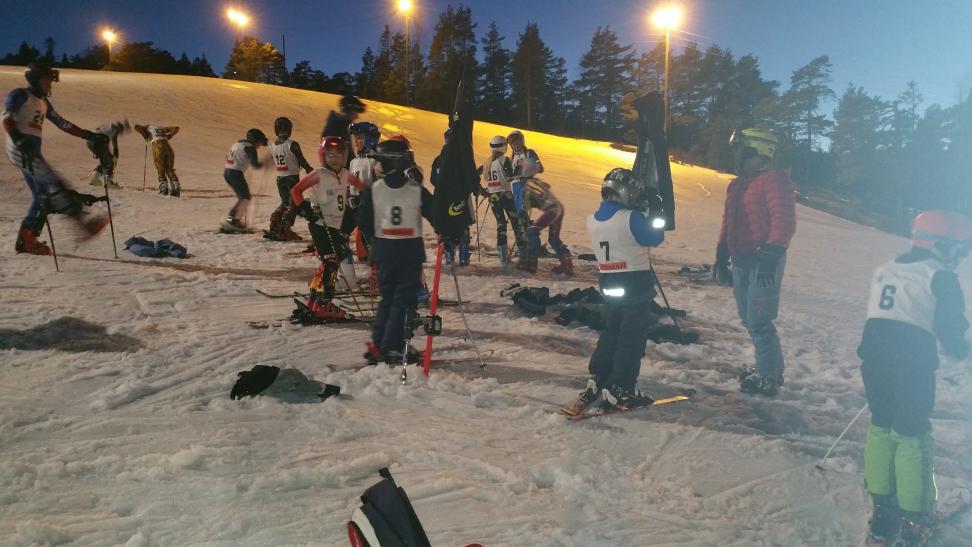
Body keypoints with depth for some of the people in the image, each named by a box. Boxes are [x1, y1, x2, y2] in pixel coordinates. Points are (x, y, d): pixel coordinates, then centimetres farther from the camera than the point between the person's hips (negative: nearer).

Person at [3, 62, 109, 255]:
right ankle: (82, 220, -30)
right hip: (20, 150, -9)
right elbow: (6, 118, -15)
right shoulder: (19, 95, -2)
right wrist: (19, 141, -29)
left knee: (42, 196, 4)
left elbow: (62, 123, 23)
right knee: (53, 185, -20)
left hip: (32, 151, 9)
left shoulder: (43, 102, 22)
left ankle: (25, 241, 8)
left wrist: (90, 135, 16)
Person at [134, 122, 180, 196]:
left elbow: (137, 127, 7)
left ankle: (163, 185, -13)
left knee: (161, 170, 5)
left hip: (157, 148, -3)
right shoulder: (162, 128, 32)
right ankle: (176, 186, -9)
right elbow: (176, 128, 28)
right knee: (170, 170, 9)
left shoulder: (147, 128, 23)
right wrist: (168, 137, 24)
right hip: (168, 147, 3)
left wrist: (145, 136, 17)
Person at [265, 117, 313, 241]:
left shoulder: (272, 146, 5)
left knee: (285, 202, 19)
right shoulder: (292, 144, -15)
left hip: (279, 178, 6)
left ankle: (273, 228, 14)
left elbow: (274, 162, 14)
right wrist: (311, 170, 2)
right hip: (292, 177, -6)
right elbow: (302, 161, -11)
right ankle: (284, 231, -4)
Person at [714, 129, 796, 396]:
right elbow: (728, 221, 23)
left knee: (759, 321, -7)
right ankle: (770, 366, 27)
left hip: (764, 261, -9)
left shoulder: (774, 180, -10)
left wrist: (771, 254, -25)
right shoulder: (737, 185, 18)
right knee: (749, 319, 13)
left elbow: (784, 221, -19)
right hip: (741, 261, 9)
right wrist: (722, 253, 19)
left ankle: (768, 378, 4)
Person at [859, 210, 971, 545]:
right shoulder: (941, 278, -3)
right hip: (913, 364, -5)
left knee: (881, 427, 16)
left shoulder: (885, 270, 16)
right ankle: (913, 520, 13)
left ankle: (882, 511, 22)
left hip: (874, 356, 5)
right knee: (911, 436, 5)